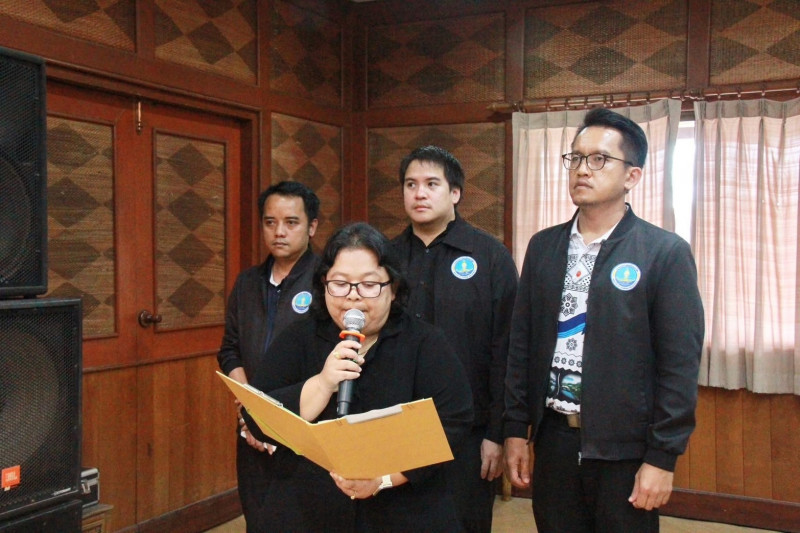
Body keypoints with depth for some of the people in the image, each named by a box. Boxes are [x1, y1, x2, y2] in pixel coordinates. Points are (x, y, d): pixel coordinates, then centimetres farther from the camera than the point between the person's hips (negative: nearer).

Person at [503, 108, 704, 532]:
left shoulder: (666, 252, -7)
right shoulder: (542, 246, 6)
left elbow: (680, 365, -9)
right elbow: (521, 345, 8)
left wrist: (662, 458, -11)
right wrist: (515, 431, 6)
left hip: (625, 450, -3)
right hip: (553, 439, 4)